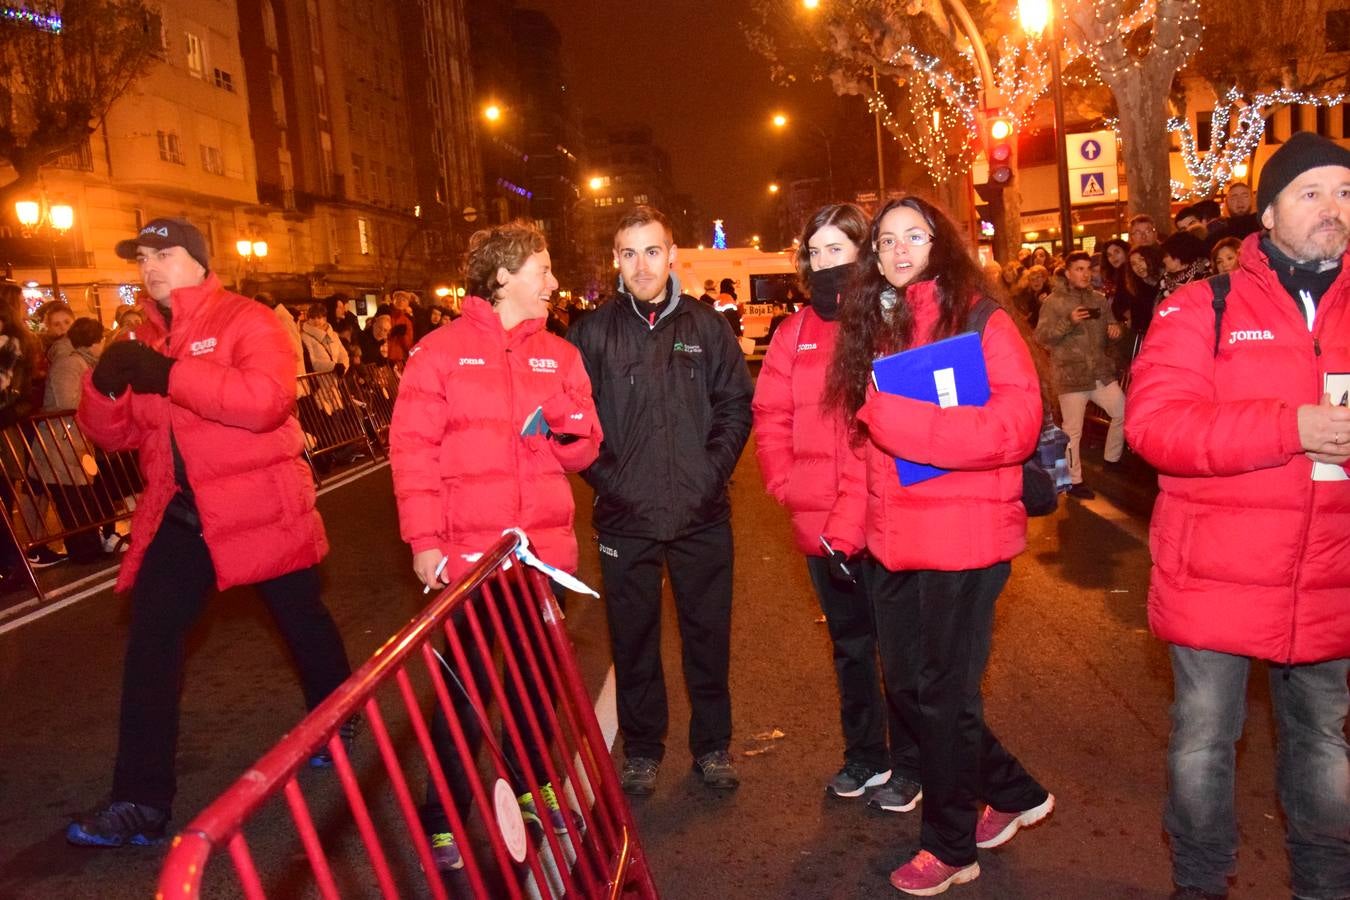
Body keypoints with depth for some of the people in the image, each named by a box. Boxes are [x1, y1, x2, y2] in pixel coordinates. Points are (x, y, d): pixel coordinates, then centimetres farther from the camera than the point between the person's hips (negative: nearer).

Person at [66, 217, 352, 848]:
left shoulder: (245, 321, -9)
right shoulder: (143, 340, 10)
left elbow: (266, 399, -27)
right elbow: (114, 434, 9)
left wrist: (171, 375, -28)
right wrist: (106, 385, -12)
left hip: (257, 507, -5)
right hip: (178, 513, 6)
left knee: (301, 620, 13)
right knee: (151, 642, -1)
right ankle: (140, 802, 9)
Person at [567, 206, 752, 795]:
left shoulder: (707, 326, 3)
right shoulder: (592, 333, 0)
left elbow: (736, 405, 4)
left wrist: (712, 471, -7)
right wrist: (608, 479, -9)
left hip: (703, 514, 1)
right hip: (625, 517, 0)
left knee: (708, 634, 12)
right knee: (633, 639, 11)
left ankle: (712, 745, 31)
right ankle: (642, 748, 30)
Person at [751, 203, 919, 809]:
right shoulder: (794, 334, 8)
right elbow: (771, 416, 7)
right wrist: (784, 483, -6)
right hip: (820, 522, 4)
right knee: (850, 642, 19)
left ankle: (907, 764, 26)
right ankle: (863, 756, 36)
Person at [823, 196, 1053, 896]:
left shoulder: (977, 320, -8)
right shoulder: (867, 326, 11)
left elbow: (1017, 422, -20)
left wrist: (902, 415, -26)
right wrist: (849, 522, 3)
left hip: (962, 533, -7)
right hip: (889, 538, 7)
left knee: (944, 692, 6)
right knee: (907, 686, 15)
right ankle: (1013, 793, 38)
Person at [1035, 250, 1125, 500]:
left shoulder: (1099, 300, 11)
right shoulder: (1054, 302, -5)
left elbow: (1111, 331, 19)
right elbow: (1040, 337, -13)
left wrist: (1115, 329, -5)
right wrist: (1068, 322, -24)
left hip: (1101, 373, 5)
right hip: (1071, 376, -5)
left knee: (1124, 413, 8)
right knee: (1073, 431, 0)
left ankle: (1112, 460, 29)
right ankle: (1074, 481, 12)